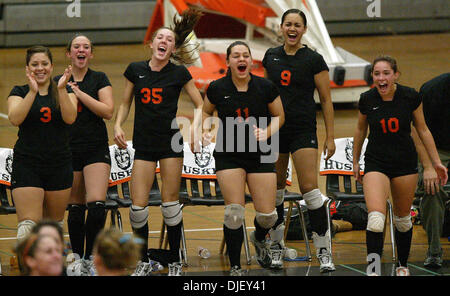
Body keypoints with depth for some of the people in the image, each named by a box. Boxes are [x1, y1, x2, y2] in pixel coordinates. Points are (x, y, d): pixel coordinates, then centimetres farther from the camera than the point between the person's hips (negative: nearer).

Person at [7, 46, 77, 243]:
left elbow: (70, 118, -11)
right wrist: (32, 92, -24)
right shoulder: (19, 92, 4)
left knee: (54, 223, 12)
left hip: (60, 166, 2)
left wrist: (62, 90, -23)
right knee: (28, 224, -14)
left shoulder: (65, 91, 7)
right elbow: (15, 119, -16)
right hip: (27, 165, -2)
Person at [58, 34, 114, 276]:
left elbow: (108, 111, -8)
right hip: (68, 150, 2)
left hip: (96, 149, -2)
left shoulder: (99, 79, 5)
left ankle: (90, 259, -8)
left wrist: (78, 93, -11)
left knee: (97, 206, -15)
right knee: (75, 208, 5)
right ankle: (77, 258, 17)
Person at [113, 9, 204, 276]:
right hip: (143, 144, 2)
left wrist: (194, 128, -13)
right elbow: (125, 104, 15)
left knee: (170, 202, 1)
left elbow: (200, 105, 3)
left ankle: (175, 261, 14)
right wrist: (118, 126, -2)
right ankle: (144, 261, 12)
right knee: (138, 206, -4)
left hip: (171, 143, -2)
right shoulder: (135, 70, 5)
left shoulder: (179, 73, -2)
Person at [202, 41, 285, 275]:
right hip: (228, 156, -1)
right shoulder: (217, 88, -5)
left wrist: (266, 132, -11)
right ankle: (235, 267, 5)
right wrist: (206, 130, -4)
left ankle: (259, 238, 37)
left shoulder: (266, 87, -5)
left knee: (267, 215, -2)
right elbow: (206, 112, 15)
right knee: (234, 212, -10)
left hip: (259, 155, 1)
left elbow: (279, 116, 7)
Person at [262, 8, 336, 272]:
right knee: (275, 190, 10)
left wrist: (330, 137, -5)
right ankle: (277, 245, 25)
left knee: (310, 188, -14)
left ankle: (325, 252, -11)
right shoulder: (271, 56, 8)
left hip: (303, 130, -4)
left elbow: (326, 101, -2)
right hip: (274, 129, 4)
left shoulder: (314, 60, -4)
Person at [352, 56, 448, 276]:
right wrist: (355, 161, 17)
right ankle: (373, 270, -20)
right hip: (376, 163, -1)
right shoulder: (367, 100, -8)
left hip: (405, 163, 1)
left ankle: (402, 264, 34)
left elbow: (423, 130, 2)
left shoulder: (410, 97, -10)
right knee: (376, 218, -19)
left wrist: (436, 162, 3)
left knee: (402, 219, 14)